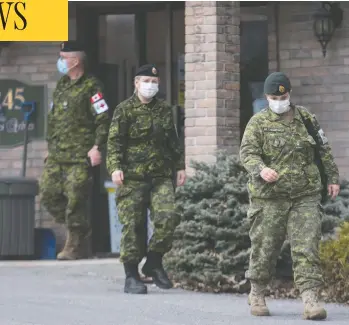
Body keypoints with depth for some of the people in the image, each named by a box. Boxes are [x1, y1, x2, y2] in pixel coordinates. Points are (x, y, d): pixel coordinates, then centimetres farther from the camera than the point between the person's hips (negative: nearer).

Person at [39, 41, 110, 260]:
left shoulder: (91, 86, -6)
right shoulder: (61, 85, 17)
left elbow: (103, 119, -10)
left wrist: (97, 147, -16)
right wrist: (50, 145, 20)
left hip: (80, 155, -8)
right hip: (57, 155, 8)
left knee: (75, 199, -8)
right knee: (49, 194, 3)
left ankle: (75, 246, 1)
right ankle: (80, 230, 20)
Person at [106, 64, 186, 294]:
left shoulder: (165, 110, 15)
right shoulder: (125, 110, 1)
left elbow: (174, 141, 23)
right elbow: (114, 142, -4)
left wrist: (180, 166, 18)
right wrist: (115, 167, -16)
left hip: (162, 176, 4)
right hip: (133, 177, -3)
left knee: (168, 217, -14)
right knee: (133, 225, -2)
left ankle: (154, 263, 6)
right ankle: (132, 277, 6)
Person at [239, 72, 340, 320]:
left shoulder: (306, 118, 11)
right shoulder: (258, 123, 0)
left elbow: (324, 150, 18)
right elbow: (247, 152, -11)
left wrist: (333, 178, 15)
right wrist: (260, 169, -30)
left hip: (306, 196, 2)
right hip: (270, 197, -2)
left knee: (307, 247, -8)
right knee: (265, 247, 5)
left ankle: (310, 298, -12)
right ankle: (257, 294, 24)